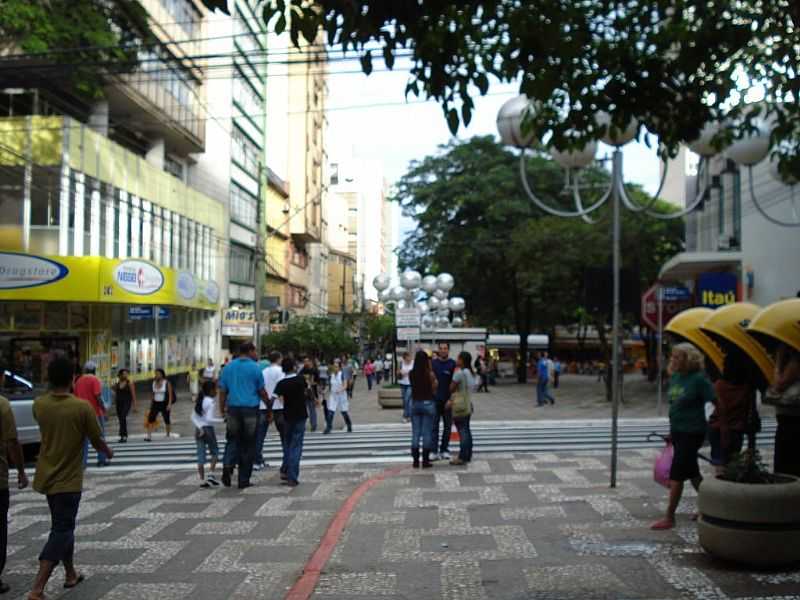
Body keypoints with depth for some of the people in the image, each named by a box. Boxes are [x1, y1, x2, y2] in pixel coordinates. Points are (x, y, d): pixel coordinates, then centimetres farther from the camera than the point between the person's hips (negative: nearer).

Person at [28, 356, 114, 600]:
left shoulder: (39, 405, -5)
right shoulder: (82, 407, -18)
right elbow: (97, 441, -7)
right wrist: (108, 452, 14)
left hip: (46, 477, 6)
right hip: (67, 479, -6)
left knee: (63, 526, 22)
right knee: (61, 531, -2)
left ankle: (70, 574, 34)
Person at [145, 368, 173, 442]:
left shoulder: (167, 383, -6)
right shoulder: (154, 383, 8)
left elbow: (170, 394, -8)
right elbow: (153, 394, 15)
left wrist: (169, 404, -16)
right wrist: (151, 404, 11)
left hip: (164, 404, -4)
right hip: (155, 403, 4)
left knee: (167, 420, 4)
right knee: (150, 419, -10)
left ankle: (168, 435, 17)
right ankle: (148, 435, -13)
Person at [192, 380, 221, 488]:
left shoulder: (199, 401, 10)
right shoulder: (211, 402, -12)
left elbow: (193, 417, 5)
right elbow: (209, 419, -19)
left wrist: (199, 427, -3)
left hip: (199, 429, 6)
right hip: (208, 429, -6)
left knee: (201, 455, 5)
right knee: (215, 452, 12)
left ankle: (202, 480, 6)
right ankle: (211, 474, 3)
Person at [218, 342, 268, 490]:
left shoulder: (228, 367, 7)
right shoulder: (255, 368, -4)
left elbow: (222, 391, 6)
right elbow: (262, 392, 0)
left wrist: (222, 409, 12)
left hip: (233, 409, 3)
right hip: (251, 409, -3)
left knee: (233, 440, 14)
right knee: (248, 445, 5)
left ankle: (228, 465, -13)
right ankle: (243, 480, 8)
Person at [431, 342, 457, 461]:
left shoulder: (453, 364, 0)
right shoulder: (432, 363, 3)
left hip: (448, 400, 0)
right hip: (434, 400, 0)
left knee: (447, 426, 7)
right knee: (434, 426, 1)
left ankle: (444, 450, 16)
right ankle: (434, 451, 3)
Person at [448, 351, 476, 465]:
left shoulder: (459, 372, -16)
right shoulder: (471, 373, 13)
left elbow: (451, 388, -12)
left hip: (459, 406, -9)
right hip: (468, 404, 9)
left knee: (462, 430, -7)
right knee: (466, 430, 14)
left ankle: (462, 457, -5)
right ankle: (468, 455, 20)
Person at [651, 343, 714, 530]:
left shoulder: (699, 379, -16)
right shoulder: (674, 377, 6)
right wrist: (671, 431, 19)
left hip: (692, 432, -8)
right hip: (677, 431, 8)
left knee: (676, 474, -7)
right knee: (692, 472, 20)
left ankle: (669, 518, -1)